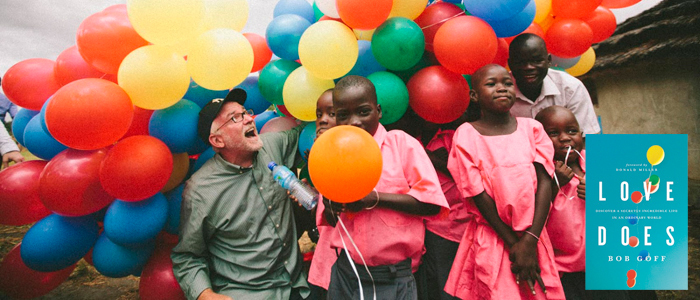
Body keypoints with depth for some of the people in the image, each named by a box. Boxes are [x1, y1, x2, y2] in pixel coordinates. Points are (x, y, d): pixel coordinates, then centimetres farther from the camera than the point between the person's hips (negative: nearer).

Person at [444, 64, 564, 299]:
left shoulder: (531, 128, 3)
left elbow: (544, 183, -4)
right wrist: (512, 243, -9)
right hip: (492, 241, -3)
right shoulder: (466, 135, -5)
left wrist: (530, 240, -13)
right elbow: (479, 195, -8)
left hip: (533, 237, 3)